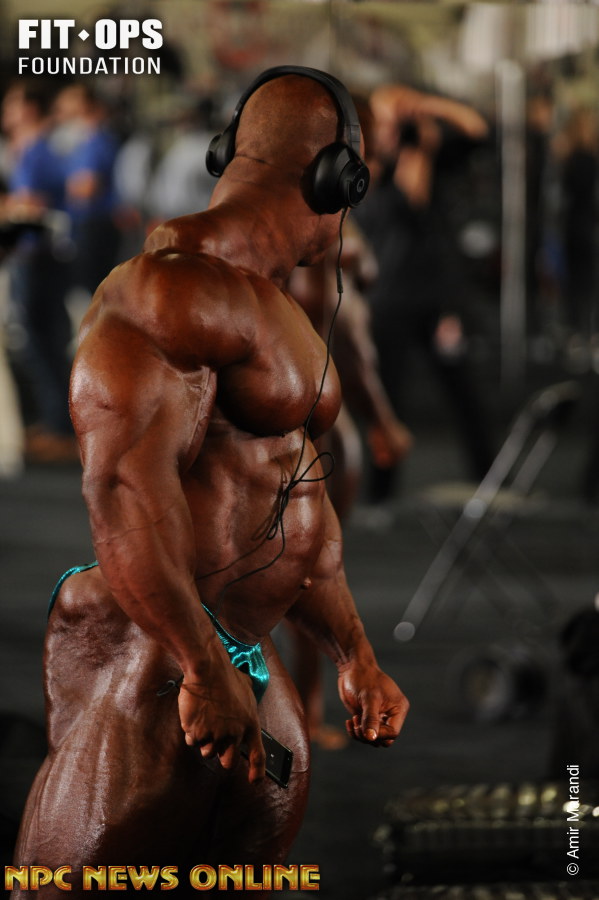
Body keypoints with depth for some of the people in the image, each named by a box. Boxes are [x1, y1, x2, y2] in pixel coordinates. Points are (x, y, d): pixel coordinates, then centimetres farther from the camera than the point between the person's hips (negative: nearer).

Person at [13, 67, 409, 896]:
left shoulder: (274, 310, 20)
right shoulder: (179, 287, -15)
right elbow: (126, 484, -26)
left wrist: (355, 656, 30)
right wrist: (205, 668, -24)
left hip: (246, 668, 10)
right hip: (148, 670, -10)